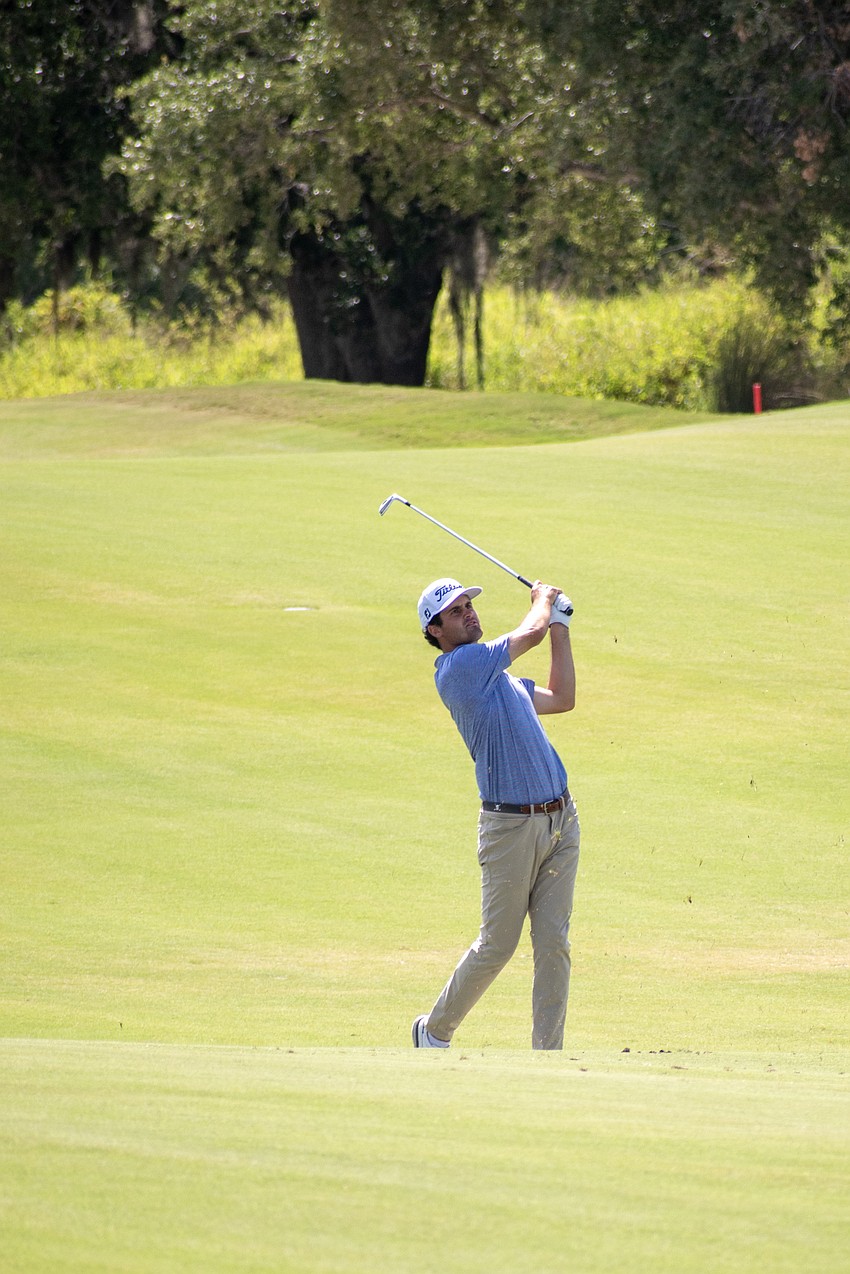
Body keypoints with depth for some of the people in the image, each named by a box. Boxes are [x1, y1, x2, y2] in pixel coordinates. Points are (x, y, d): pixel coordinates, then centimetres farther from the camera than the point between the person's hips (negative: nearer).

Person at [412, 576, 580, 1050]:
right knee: (497, 945, 2)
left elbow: (562, 699, 28)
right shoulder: (460, 666, -10)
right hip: (511, 826, -7)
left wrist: (561, 628, 28)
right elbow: (533, 632, -9)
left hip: (560, 817, 7)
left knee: (554, 944, 2)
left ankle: (548, 1052, 5)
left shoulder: (496, 675, 18)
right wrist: (543, 598, 12)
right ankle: (435, 1030, 22)